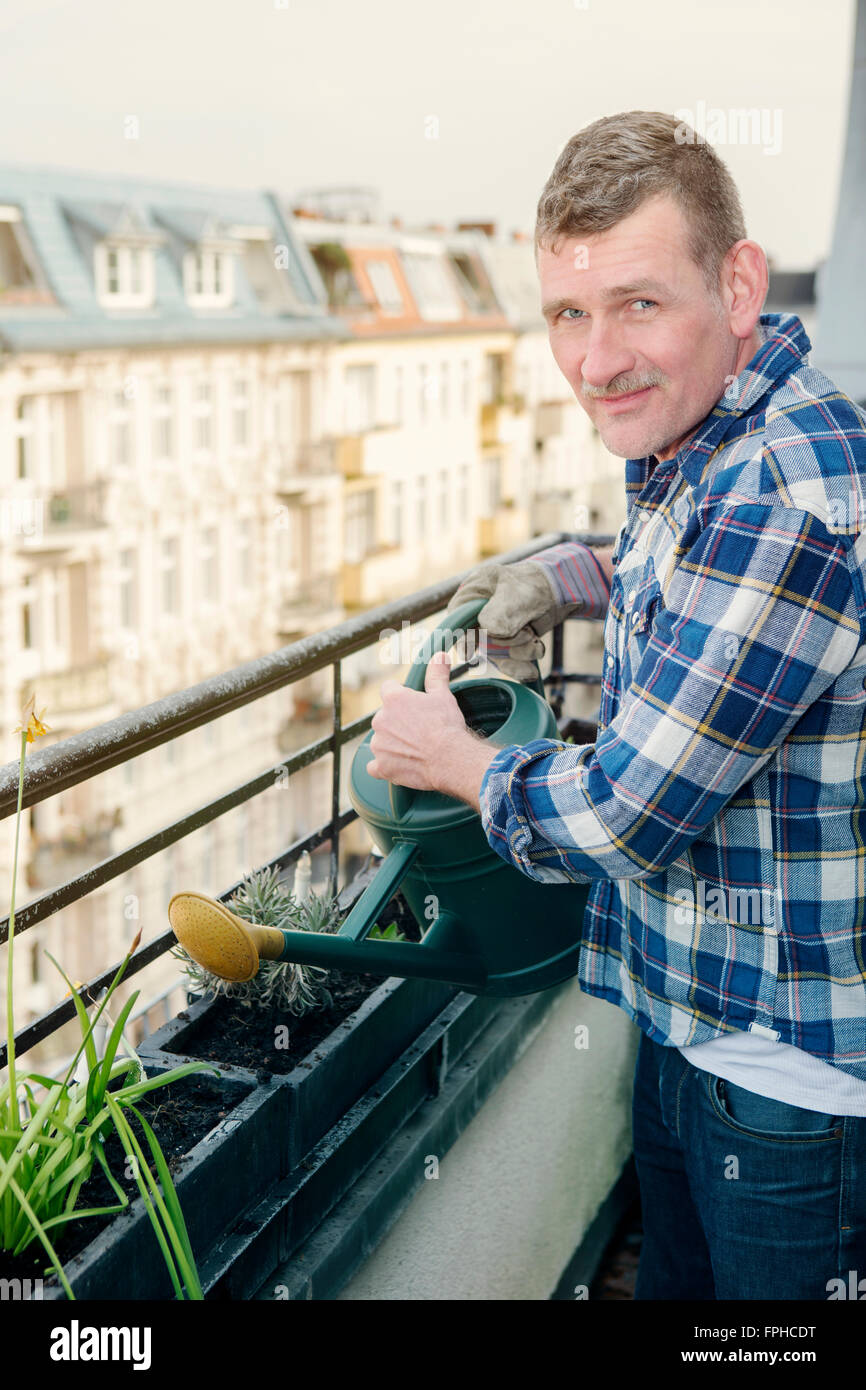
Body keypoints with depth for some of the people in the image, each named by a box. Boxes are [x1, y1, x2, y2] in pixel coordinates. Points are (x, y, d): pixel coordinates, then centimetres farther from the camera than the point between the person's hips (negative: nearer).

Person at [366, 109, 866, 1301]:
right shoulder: (692, 447, 3)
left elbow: (620, 819, -26)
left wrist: (456, 762, -6)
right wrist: (578, 579, 6)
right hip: (684, 1027, 9)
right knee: (672, 1286, 25)